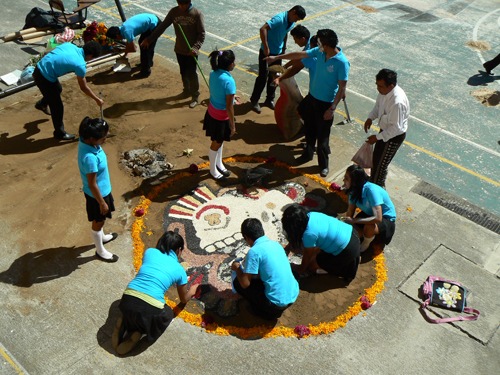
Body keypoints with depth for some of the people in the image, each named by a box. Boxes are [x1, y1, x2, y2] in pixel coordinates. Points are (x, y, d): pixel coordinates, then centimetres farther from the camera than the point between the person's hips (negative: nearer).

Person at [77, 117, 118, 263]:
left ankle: (101, 237, 58)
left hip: (102, 189, 8)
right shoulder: (90, 157, -38)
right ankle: (100, 251, 38)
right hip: (97, 193, -8)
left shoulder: (85, 141, -15)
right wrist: (102, 203, -18)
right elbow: (92, 185, -28)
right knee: (99, 221, 15)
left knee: (100, 220, 32)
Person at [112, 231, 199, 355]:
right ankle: (138, 332, 8)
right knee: (168, 313, 30)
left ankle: (125, 324, 13)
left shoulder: (149, 252, 16)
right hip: (150, 309, -4)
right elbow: (184, 299, 28)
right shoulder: (179, 270, 12)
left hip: (127, 301, 4)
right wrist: (192, 290, 49)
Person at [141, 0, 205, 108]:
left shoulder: (197, 14, -15)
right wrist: (149, 39, -1)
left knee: (191, 74, 1)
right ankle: (187, 90, 38)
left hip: (191, 51, -4)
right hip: (179, 49, 4)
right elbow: (162, 26, 1)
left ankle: (195, 96, 16)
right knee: (183, 72, 17)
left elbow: (202, 34, -14)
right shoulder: (174, 12, -4)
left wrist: (196, 47, -29)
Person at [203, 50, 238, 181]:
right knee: (217, 143, 12)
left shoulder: (213, 73, -6)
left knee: (219, 141, 26)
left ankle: (219, 164, 44)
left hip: (212, 111, 8)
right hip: (221, 117, -8)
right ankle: (213, 170, 31)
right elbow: (229, 107, -24)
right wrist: (232, 125, -14)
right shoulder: (229, 81, -30)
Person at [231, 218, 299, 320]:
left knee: (237, 283, 7)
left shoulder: (254, 251, -14)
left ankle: (268, 311, 10)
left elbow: (245, 283, -12)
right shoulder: (275, 244, 9)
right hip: (293, 295, 7)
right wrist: (248, 263, 33)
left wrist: (237, 268, 8)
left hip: (277, 302, -7)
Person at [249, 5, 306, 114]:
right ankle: (254, 100, 13)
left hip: (278, 53, 7)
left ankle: (269, 100, 28)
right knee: (263, 77, -2)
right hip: (267, 52, -7)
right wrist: (266, 47, -34)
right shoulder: (280, 19, -25)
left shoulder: (291, 23, 0)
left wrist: (283, 48, 19)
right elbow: (263, 29, -35)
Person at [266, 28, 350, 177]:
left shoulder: (342, 62, -25)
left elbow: (342, 88, -21)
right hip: (312, 97, 7)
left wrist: (332, 108, -23)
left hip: (326, 103, -6)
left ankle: (324, 164, 25)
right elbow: (299, 54, 6)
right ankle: (308, 154, 44)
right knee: (309, 129, 22)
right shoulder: (319, 52, -6)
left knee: (322, 136, 6)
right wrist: (276, 57, 11)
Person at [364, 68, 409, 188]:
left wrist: (377, 137, -22)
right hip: (386, 129, 9)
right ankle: (373, 180, 48)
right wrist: (370, 118, -6)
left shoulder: (397, 102, -37)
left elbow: (396, 128, -30)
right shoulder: (385, 90, -11)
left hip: (394, 136, -9)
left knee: (380, 164, 7)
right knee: (376, 157, 25)